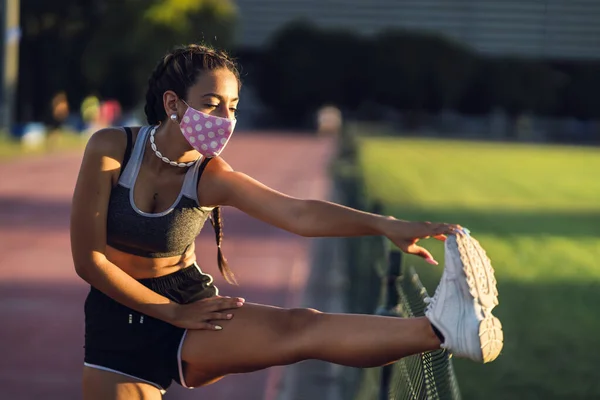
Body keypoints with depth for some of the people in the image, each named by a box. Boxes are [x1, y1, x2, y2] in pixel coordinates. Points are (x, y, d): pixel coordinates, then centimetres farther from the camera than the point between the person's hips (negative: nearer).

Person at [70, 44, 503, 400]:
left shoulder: (211, 177, -11)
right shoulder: (111, 149, -14)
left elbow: (298, 213, -27)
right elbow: (88, 260, -14)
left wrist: (386, 225, -43)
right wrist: (172, 312, -10)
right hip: (119, 314, 1)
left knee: (297, 328, -25)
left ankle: (440, 327, -44)